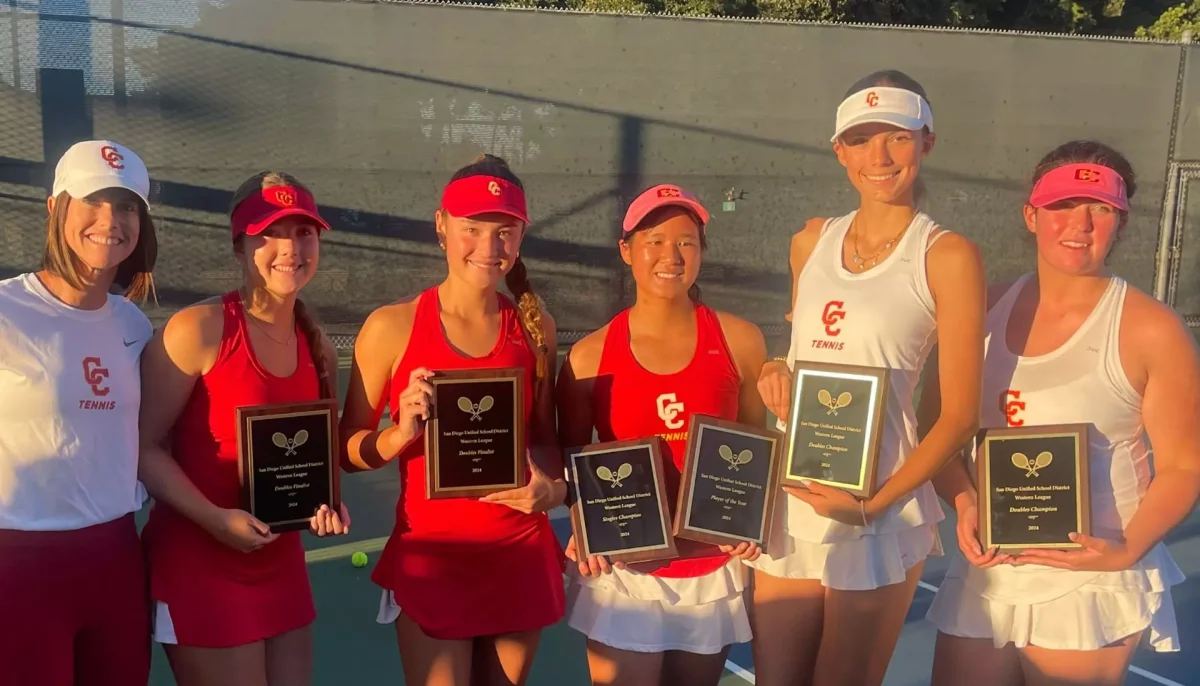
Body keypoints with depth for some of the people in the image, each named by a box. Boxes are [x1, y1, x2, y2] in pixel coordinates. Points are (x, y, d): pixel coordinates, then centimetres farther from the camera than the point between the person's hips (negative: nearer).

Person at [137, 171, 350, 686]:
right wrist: (214, 519, -22)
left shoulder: (319, 351, 6)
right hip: (198, 563, -6)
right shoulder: (199, 329, -14)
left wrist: (325, 505, -2)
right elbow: (144, 446, -14)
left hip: (281, 562, 7)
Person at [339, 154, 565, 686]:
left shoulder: (534, 326, 3)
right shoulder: (393, 326, -7)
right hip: (431, 557, -3)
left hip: (522, 557, 3)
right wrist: (401, 434, -20)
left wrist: (553, 487, -7)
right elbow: (348, 451, -1)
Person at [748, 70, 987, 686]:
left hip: (875, 515, -4)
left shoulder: (947, 255, -8)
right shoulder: (811, 242, 8)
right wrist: (775, 372, 1)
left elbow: (959, 414, -8)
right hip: (786, 503, 5)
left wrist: (874, 504, -17)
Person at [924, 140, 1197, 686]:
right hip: (983, 575, 4)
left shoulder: (1150, 329, -9)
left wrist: (1128, 549, -20)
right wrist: (964, 502, -10)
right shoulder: (986, 309, 2)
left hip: (1089, 584, -3)